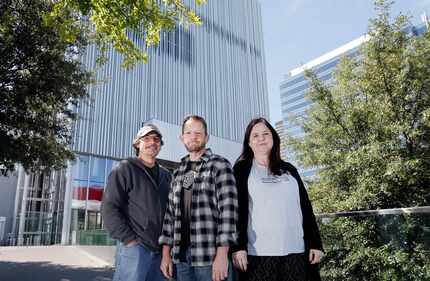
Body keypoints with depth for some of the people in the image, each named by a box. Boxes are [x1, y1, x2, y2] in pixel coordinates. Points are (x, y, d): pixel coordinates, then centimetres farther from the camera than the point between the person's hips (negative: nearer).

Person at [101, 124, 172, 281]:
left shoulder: (166, 176, 15)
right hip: (134, 247, -5)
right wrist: (129, 240, -14)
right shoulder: (125, 170, -2)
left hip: (160, 250, 6)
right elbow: (109, 208, -10)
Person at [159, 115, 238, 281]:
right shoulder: (178, 172, 13)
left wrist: (222, 255, -18)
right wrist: (166, 253, 6)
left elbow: (228, 209, -12)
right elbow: (170, 213, 12)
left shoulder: (220, 165, -3)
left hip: (210, 257, -5)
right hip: (181, 257, 5)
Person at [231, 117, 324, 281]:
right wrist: (238, 246, -12)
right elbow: (237, 208, -3)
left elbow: (306, 208, 13)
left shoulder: (289, 170, 16)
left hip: (296, 251, 3)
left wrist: (315, 243, 6)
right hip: (260, 252, -3)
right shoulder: (242, 169, 5)